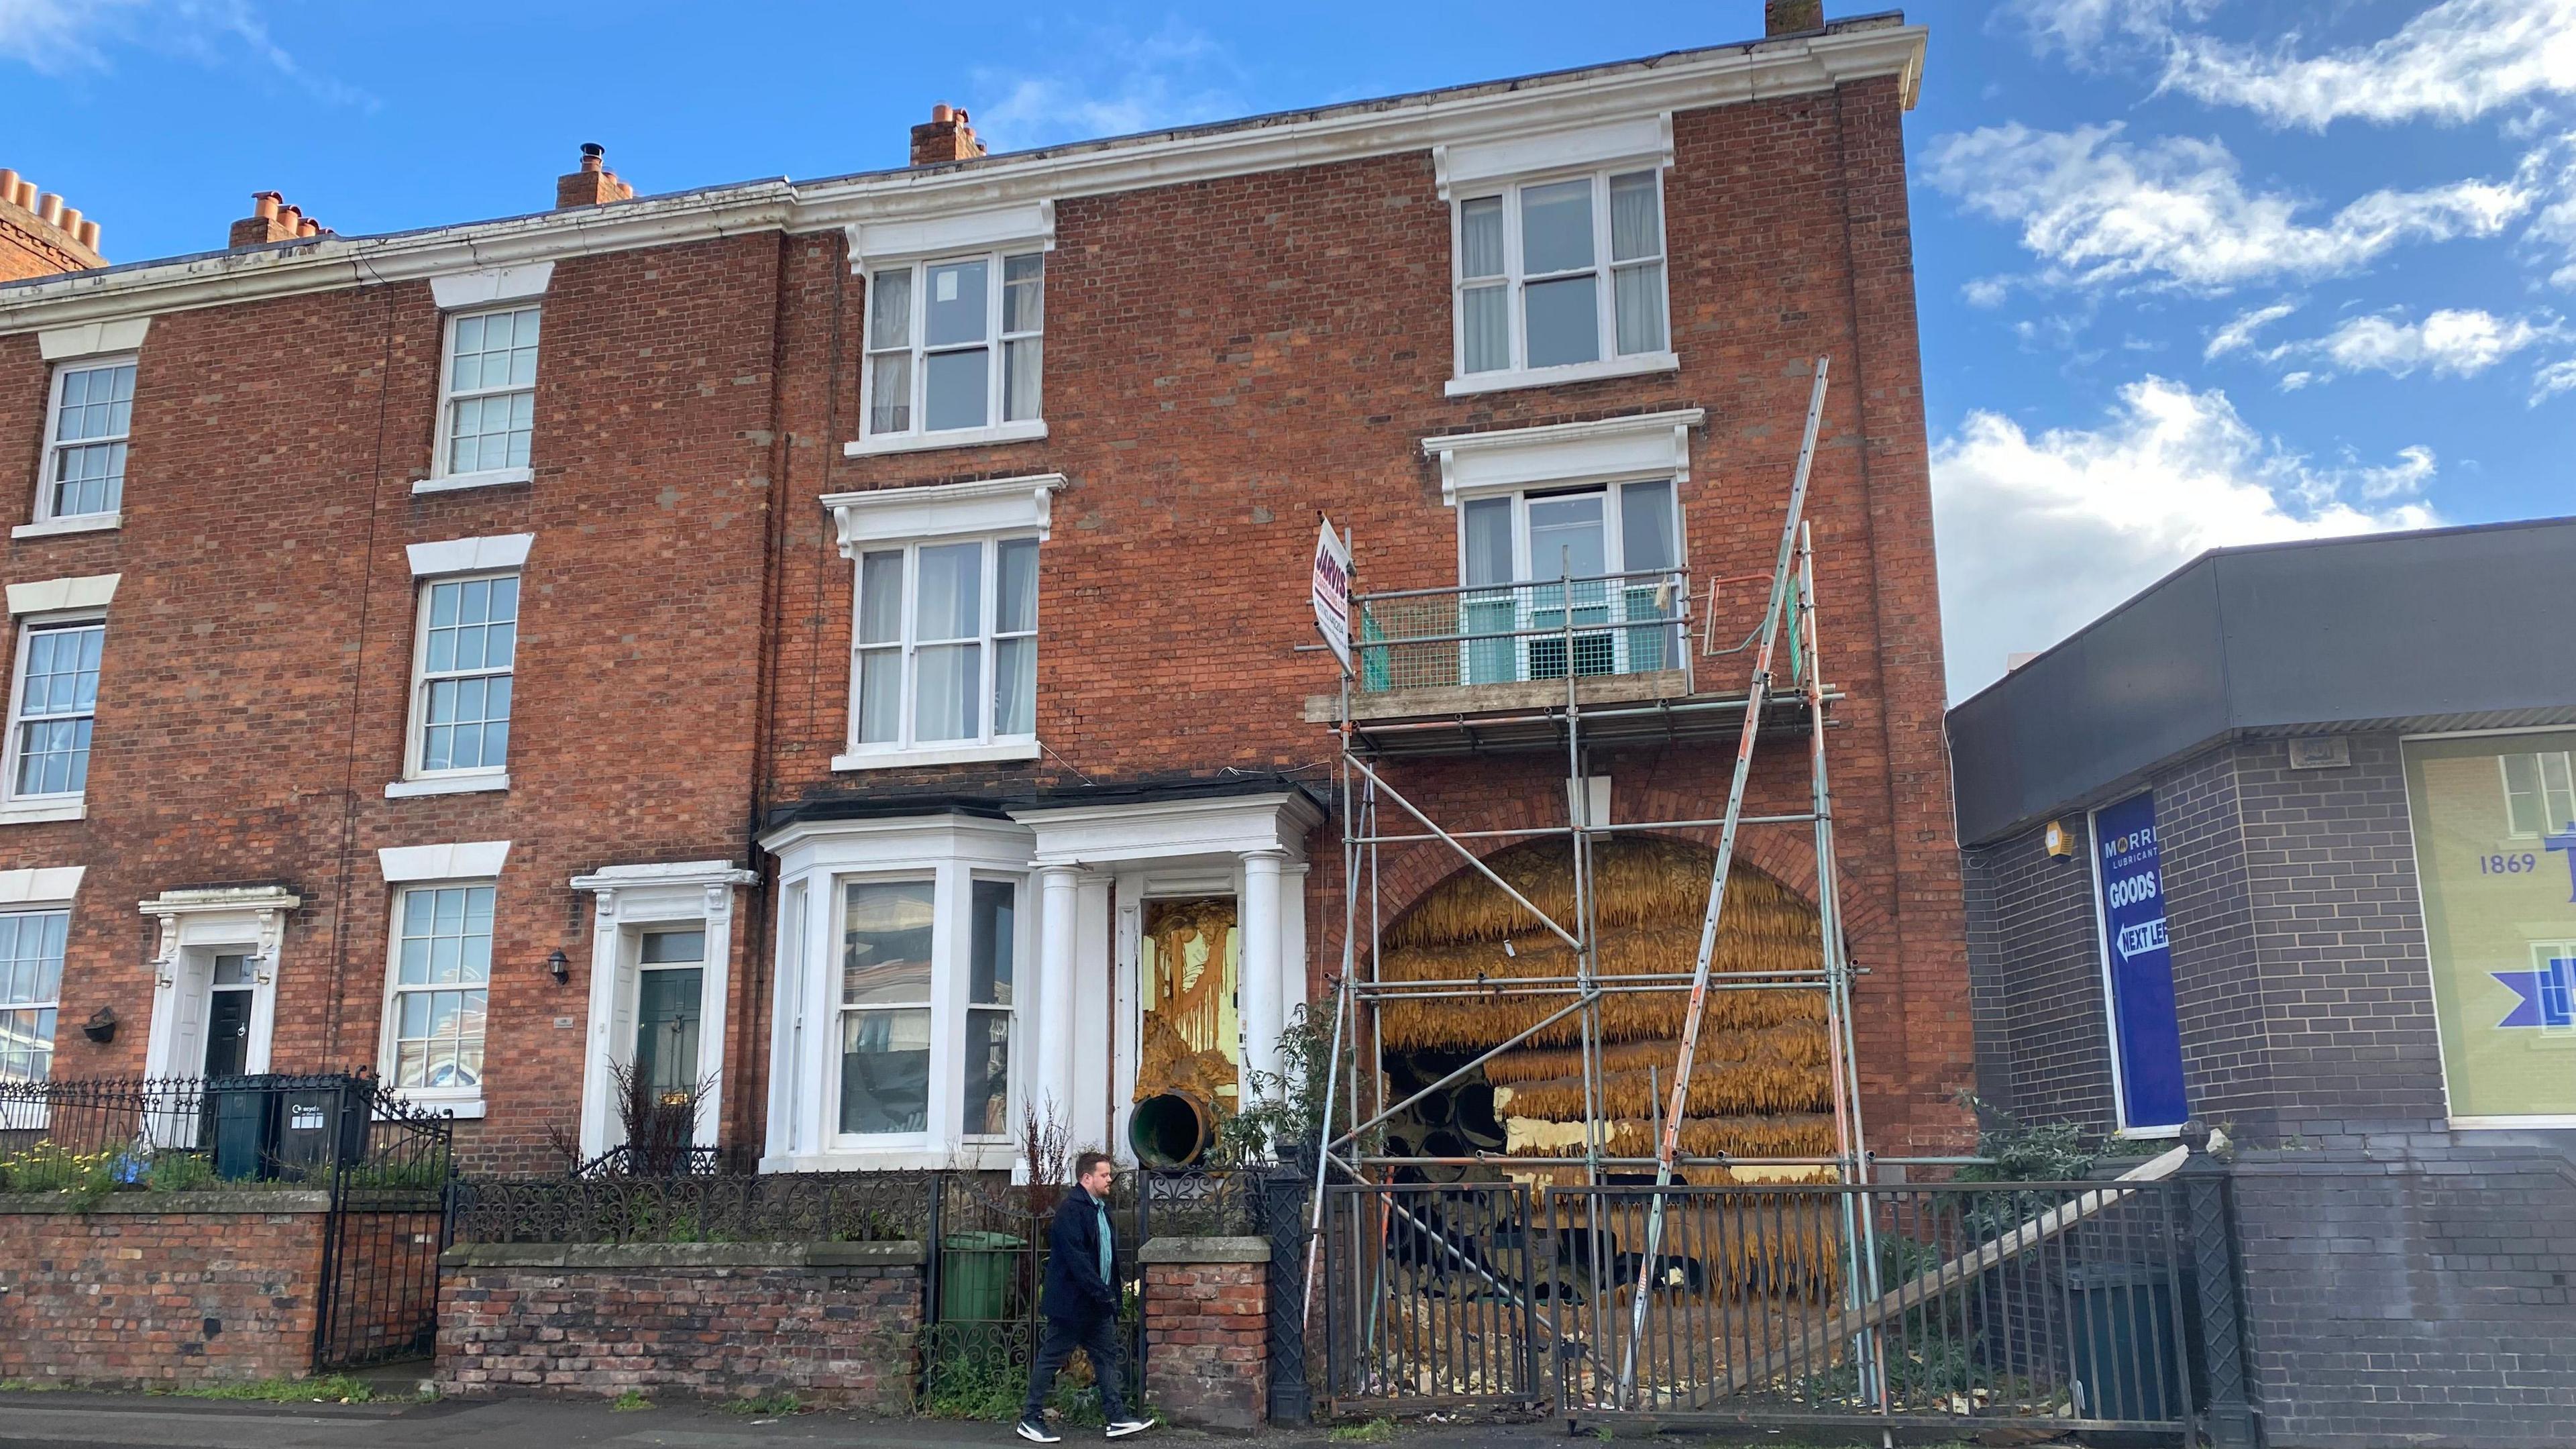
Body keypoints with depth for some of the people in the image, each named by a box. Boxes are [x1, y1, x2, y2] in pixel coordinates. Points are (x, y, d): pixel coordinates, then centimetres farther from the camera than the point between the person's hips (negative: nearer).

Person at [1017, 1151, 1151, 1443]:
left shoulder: (1101, 1208, 12)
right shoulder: (1071, 1209, -17)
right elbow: (1076, 1257, -24)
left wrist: (1112, 1295, 11)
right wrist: (1102, 1292, -24)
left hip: (1098, 1303, 9)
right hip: (1072, 1301, -9)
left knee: (1107, 1357, 7)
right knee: (1051, 1359, 1)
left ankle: (1118, 1419, 9)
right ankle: (1030, 1420, 10)